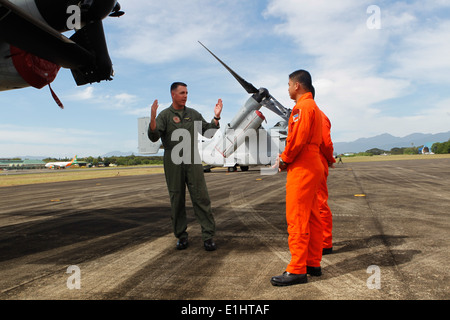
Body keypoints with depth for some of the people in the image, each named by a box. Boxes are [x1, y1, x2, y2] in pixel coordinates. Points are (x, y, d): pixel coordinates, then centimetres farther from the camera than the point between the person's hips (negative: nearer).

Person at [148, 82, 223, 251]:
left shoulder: (193, 114, 12)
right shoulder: (164, 115, 2)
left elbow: (208, 132, 11)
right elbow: (154, 137, -11)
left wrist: (216, 117, -3)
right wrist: (152, 118, -27)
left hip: (192, 161, 2)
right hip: (173, 163, -2)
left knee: (201, 197, -4)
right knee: (177, 200, 5)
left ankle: (208, 236, 2)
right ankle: (181, 236, 17)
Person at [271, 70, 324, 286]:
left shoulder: (302, 107, -12)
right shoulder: (313, 107, 21)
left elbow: (298, 139, -21)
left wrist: (284, 159, -5)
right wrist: (286, 157, 11)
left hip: (302, 169, -11)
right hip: (312, 167, 11)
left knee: (297, 219, -7)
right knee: (312, 218, 13)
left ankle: (297, 270, -1)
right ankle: (313, 263, 22)